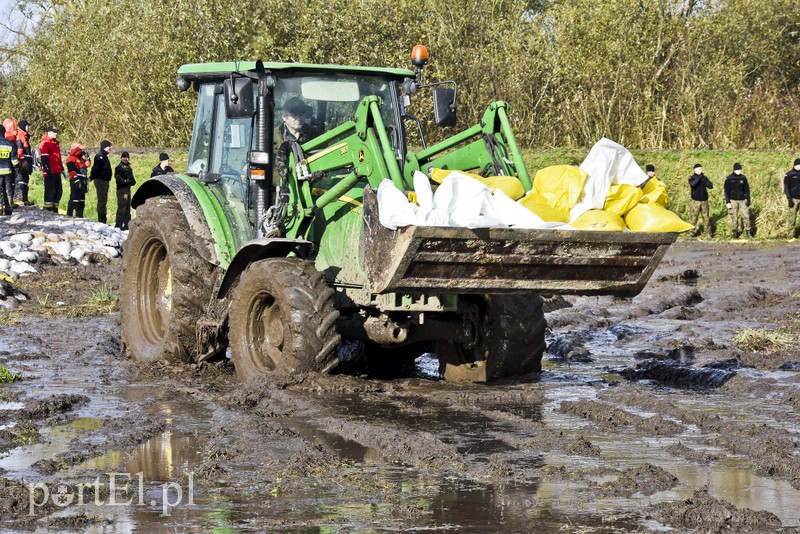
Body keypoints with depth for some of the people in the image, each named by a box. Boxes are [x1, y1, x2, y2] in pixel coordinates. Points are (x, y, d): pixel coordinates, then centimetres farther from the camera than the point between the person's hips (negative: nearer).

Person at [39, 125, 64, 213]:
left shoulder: (55, 144, 21)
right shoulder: (45, 143, -9)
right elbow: (44, 159, -15)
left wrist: (62, 169, 23)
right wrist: (48, 170, -20)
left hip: (57, 172, 9)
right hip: (50, 173, -9)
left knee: (58, 192, 10)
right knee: (50, 191, -9)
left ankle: (54, 209, 17)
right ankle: (48, 210, -6)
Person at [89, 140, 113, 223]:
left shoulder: (104, 156, 18)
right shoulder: (100, 156, -14)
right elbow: (95, 167, -21)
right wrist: (91, 178, -25)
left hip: (104, 181, 10)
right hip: (100, 181, -10)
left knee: (103, 201, 12)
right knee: (102, 200, -10)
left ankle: (102, 220, 15)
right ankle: (102, 220, -10)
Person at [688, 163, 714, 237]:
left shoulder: (704, 177, 7)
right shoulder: (692, 178, -1)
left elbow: (711, 186, -2)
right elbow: (693, 184, -23)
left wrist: (704, 180, -15)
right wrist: (699, 177, -23)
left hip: (704, 200, 2)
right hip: (695, 201, -2)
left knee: (706, 217, 2)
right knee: (694, 216, -2)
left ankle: (708, 232, 7)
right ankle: (694, 230, 11)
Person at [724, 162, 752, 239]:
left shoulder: (743, 178, 3)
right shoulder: (729, 179, -4)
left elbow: (747, 189, 9)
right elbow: (726, 191, -2)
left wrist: (748, 200, 1)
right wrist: (727, 202, -8)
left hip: (742, 200, 2)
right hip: (733, 201, -2)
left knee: (746, 215, -3)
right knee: (734, 217, 1)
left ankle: (748, 231, 4)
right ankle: (735, 232, 11)